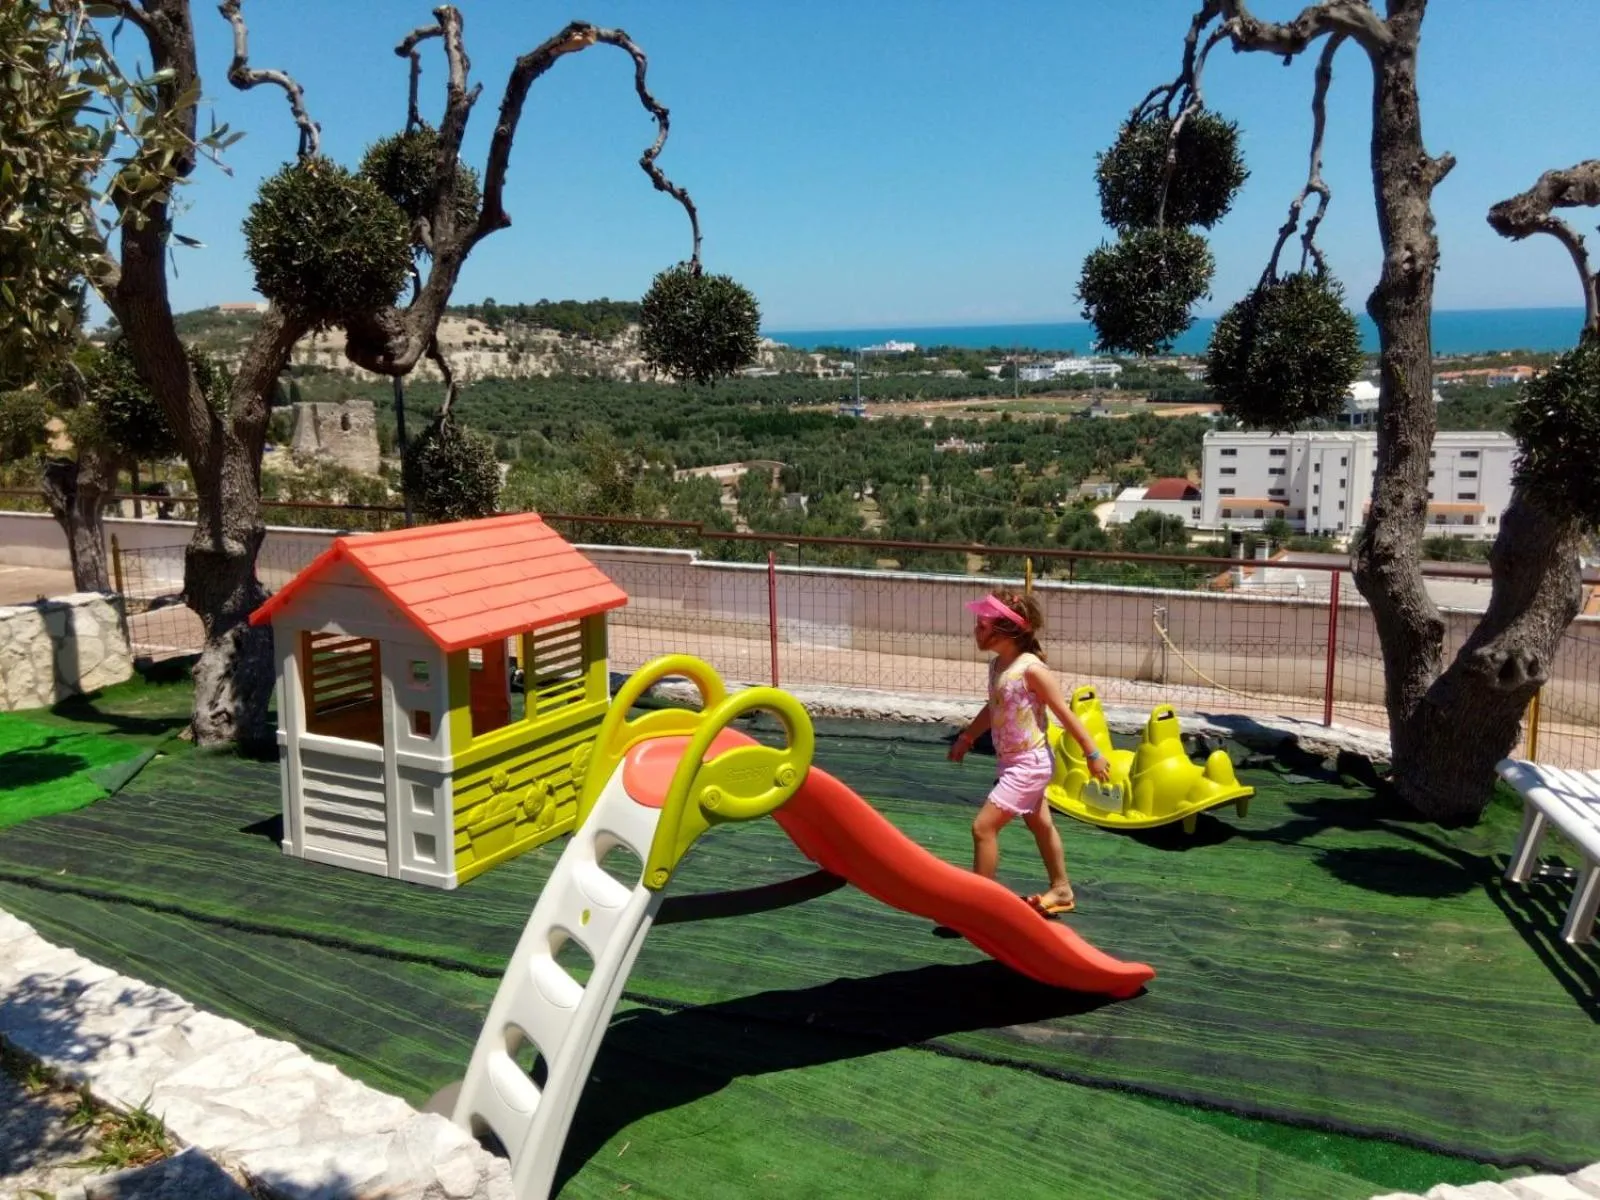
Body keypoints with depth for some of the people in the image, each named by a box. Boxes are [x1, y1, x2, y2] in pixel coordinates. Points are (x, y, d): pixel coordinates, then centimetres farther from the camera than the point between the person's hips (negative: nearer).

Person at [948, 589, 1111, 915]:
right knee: (1040, 825, 23)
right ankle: (1061, 890, 40)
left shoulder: (1031, 668, -24)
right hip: (1012, 762, 9)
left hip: (1028, 763, -9)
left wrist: (1093, 754, -13)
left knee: (983, 826, -11)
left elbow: (1065, 714, -18)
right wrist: (967, 736, 27)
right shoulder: (997, 665, 1)